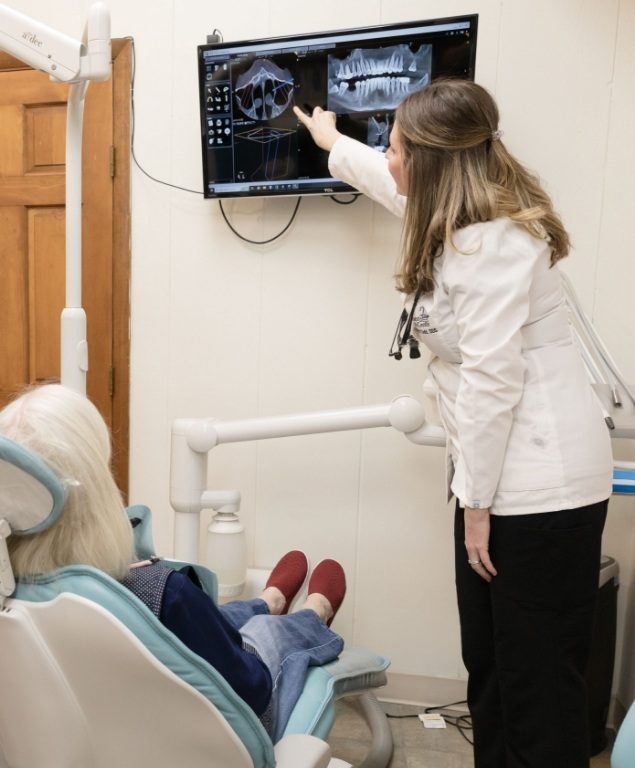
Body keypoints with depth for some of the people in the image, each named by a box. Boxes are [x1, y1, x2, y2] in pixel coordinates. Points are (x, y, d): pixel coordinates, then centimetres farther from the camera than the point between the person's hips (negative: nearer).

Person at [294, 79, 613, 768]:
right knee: (489, 667, 17)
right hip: (506, 478, 10)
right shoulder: (464, 218, 15)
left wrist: (478, 500, -16)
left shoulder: (489, 242, -17)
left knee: (539, 684, 1)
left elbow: (491, 380, -22)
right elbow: (393, 182, 35)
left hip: (539, 488, -10)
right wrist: (334, 145, 50)